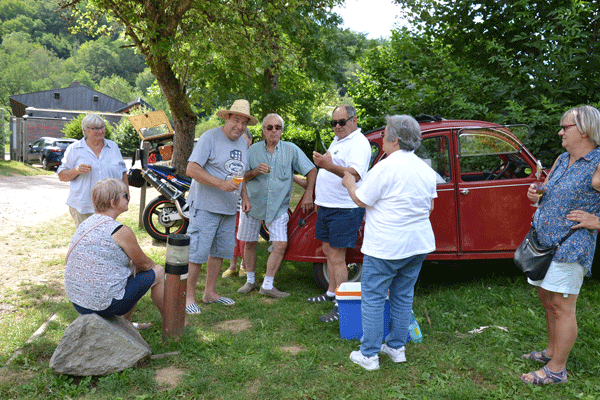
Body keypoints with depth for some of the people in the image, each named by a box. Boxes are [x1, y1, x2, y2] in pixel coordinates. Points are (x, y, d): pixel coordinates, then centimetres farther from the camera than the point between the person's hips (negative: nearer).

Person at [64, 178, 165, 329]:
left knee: (133, 268, 27)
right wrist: (155, 266, 19)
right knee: (158, 272, 9)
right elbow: (145, 264, -4)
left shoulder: (86, 223, 6)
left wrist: (132, 264, 11)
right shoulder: (121, 232, -18)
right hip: (105, 304, -8)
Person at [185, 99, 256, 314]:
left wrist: (244, 196, 15)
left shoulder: (242, 143, 14)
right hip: (205, 206, -8)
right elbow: (192, 169, -17)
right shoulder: (210, 137, -11)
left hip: (229, 208, 8)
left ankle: (210, 292, 27)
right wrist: (221, 184, -25)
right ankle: (189, 297, 7)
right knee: (197, 253, -6)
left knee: (220, 251, 14)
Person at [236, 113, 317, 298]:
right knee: (249, 243, 9)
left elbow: (311, 170, -1)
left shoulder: (291, 150, -4)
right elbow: (243, 178, 0)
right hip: (253, 204, 1)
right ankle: (250, 281, 28)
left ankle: (267, 285, 4)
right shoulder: (253, 150, -1)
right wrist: (255, 171, -20)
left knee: (281, 245, -8)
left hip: (278, 207, -1)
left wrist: (308, 195, -10)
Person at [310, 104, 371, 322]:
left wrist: (330, 166, -48)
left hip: (345, 209, -9)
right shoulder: (338, 139, 16)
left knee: (337, 257, -9)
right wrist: (320, 200, 24)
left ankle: (340, 306, -2)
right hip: (327, 206, 10)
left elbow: (355, 174, -32)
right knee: (328, 251, 17)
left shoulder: (359, 143, -15)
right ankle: (331, 293, 32)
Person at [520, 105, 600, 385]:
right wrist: (535, 193, 6)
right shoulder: (561, 160, 12)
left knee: (561, 307, -2)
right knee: (547, 301, 18)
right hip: (543, 242, 8)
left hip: (570, 247, -8)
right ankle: (552, 351, 35)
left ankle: (556, 370, 9)